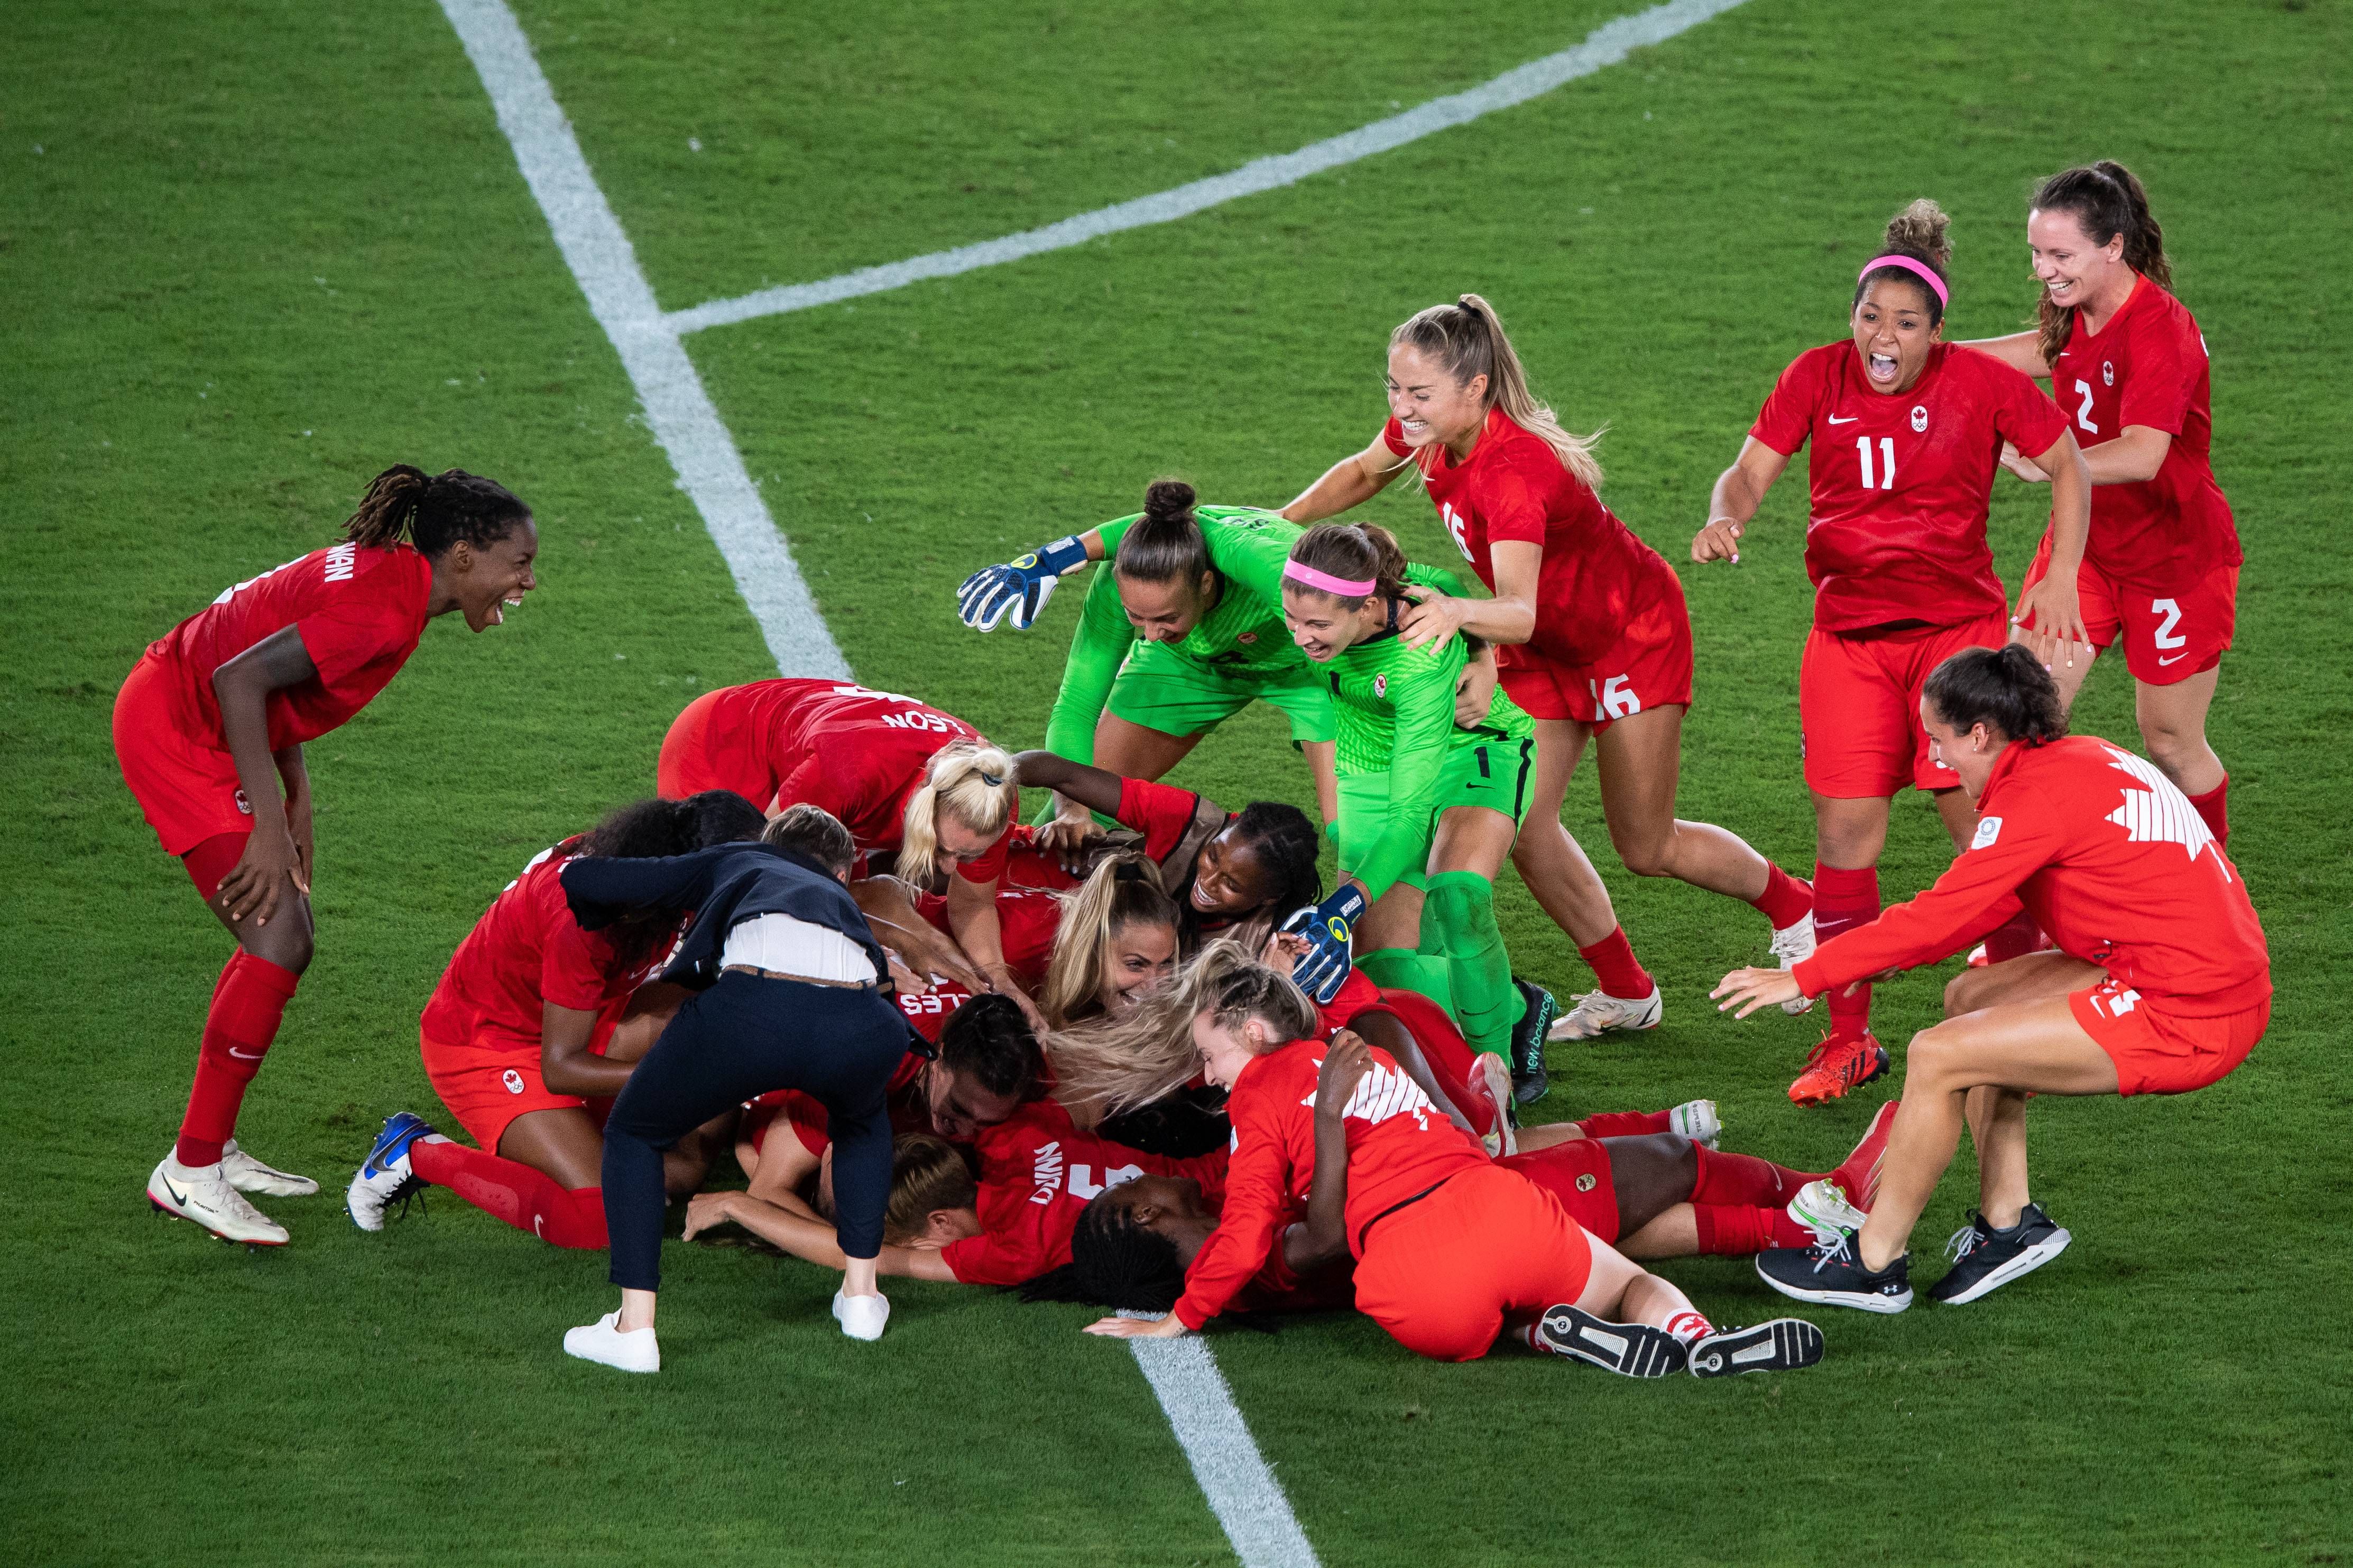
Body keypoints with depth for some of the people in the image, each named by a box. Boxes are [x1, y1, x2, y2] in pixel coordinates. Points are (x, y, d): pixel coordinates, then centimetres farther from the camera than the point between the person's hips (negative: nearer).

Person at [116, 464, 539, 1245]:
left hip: (190, 722, 10)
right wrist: (270, 827, -25)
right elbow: (241, 678, -28)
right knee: (280, 940, -13)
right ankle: (190, 1172, -6)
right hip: (175, 731, -10)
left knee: (281, 938, 12)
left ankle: (211, 1148, 22)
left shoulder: (386, 572, 5)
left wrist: (295, 798, 9)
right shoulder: (386, 610, -24)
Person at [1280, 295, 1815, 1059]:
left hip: (1631, 636, -7)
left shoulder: (1515, 469, -39)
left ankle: (1794, 907, 29)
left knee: (1647, 848, 2)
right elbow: (1362, 473, 9)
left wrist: (1457, 612, -72)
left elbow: (1520, 612, -51)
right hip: (1544, 649, 7)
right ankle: (1624, 993, 13)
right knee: (1523, 825, -4)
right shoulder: (1428, 430, -17)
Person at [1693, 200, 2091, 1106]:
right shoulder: (1819, 377, -2)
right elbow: (1752, 470, -2)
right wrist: (1725, 518, -25)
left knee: (1981, 826, -7)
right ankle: (1848, 1041, 9)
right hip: (1848, 635, 2)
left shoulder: (1981, 385, -6)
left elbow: (2068, 467, 5)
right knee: (1845, 835, -2)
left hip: (1959, 624, -2)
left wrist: (2061, 580, -3)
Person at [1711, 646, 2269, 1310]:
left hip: (2188, 1019, -10)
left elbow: (1938, 917, -16)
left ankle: (1874, 1263, 5)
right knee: (1970, 1000, 19)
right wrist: (1892, 952, 18)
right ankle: (2008, 1219, 17)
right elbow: (1985, 905, 22)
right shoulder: (2081, 760, 13)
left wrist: (1803, 977, -8)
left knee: (1938, 1056, -8)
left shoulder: (2038, 795, -16)